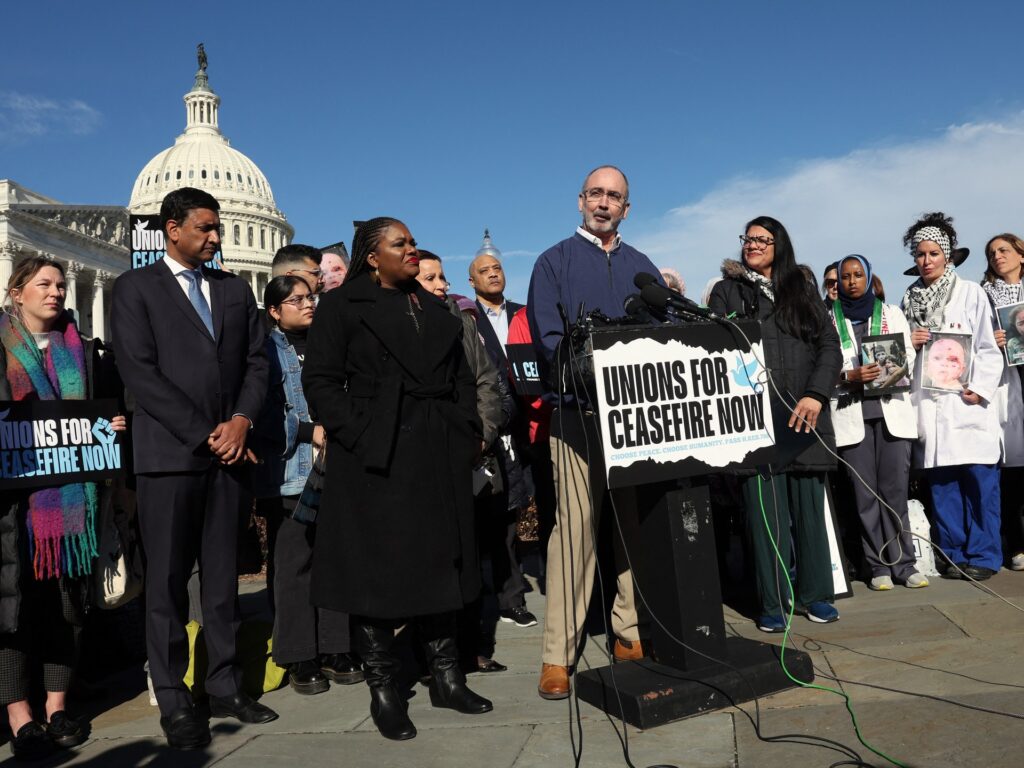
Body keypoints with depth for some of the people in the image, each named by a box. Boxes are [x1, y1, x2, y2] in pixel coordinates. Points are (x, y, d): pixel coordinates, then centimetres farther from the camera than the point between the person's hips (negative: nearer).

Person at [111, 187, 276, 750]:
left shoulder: (235, 290, 16)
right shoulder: (135, 288, 2)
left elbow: (256, 361, 12)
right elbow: (139, 372, -7)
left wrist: (241, 421, -6)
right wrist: (204, 434, -11)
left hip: (229, 449, 4)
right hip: (169, 452, -4)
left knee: (223, 576, 9)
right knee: (167, 581, 2)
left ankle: (225, 687, 18)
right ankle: (174, 701, 12)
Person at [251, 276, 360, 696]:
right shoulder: (266, 349, 0)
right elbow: (262, 413, -9)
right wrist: (308, 433, -15)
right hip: (289, 472, -5)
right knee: (294, 564, 0)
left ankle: (335, 650, 17)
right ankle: (299, 658, 10)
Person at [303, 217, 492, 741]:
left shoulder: (433, 307, 19)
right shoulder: (342, 305, 1)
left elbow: (462, 377, 20)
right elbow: (320, 381, -6)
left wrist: (469, 434, 8)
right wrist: (359, 439, -15)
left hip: (439, 457, 6)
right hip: (377, 457, -5)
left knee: (440, 564, 10)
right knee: (378, 570, 1)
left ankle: (446, 677, 22)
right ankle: (383, 690, 14)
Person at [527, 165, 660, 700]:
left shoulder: (642, 268, 19)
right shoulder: (554, 262, 7)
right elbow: (547, 336, -5)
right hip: (579, 411, -4)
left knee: (638, 523, 7)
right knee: (574, 526, -8)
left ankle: (631, 633, 19)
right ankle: (557, 654, -2)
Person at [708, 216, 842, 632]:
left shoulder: (802, 292, 16)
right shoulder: (726, 292, 11)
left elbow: (830, 347, 6)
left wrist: (816, 395, -11)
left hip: (804, 418, 2)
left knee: (809, 507, 6)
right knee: (765, 511, -2)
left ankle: (815, 594, 18)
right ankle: (773, 602, 6)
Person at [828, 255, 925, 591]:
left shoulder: (892, 314, 15)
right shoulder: (828, 319, 8)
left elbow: (910, 357, 10)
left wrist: (899, 371, -11)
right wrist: (850, 376, -15)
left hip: (892, 410, 1)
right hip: (850, 413, -1)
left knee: (895, 489, -2)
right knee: (865, 493, 0)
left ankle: (903, 563, 5)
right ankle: (879, 566, 6)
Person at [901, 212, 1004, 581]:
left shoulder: (971, 293, 4)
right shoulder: (909, 299, 13)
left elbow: (988, 347, -1)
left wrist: (981, 389, -12)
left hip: (966, 399, -3)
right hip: (928, 402, 3)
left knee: (979, 478, -3)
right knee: (942, 481, 4)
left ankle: (982, 554, 6)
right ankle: (953, 554, 13)